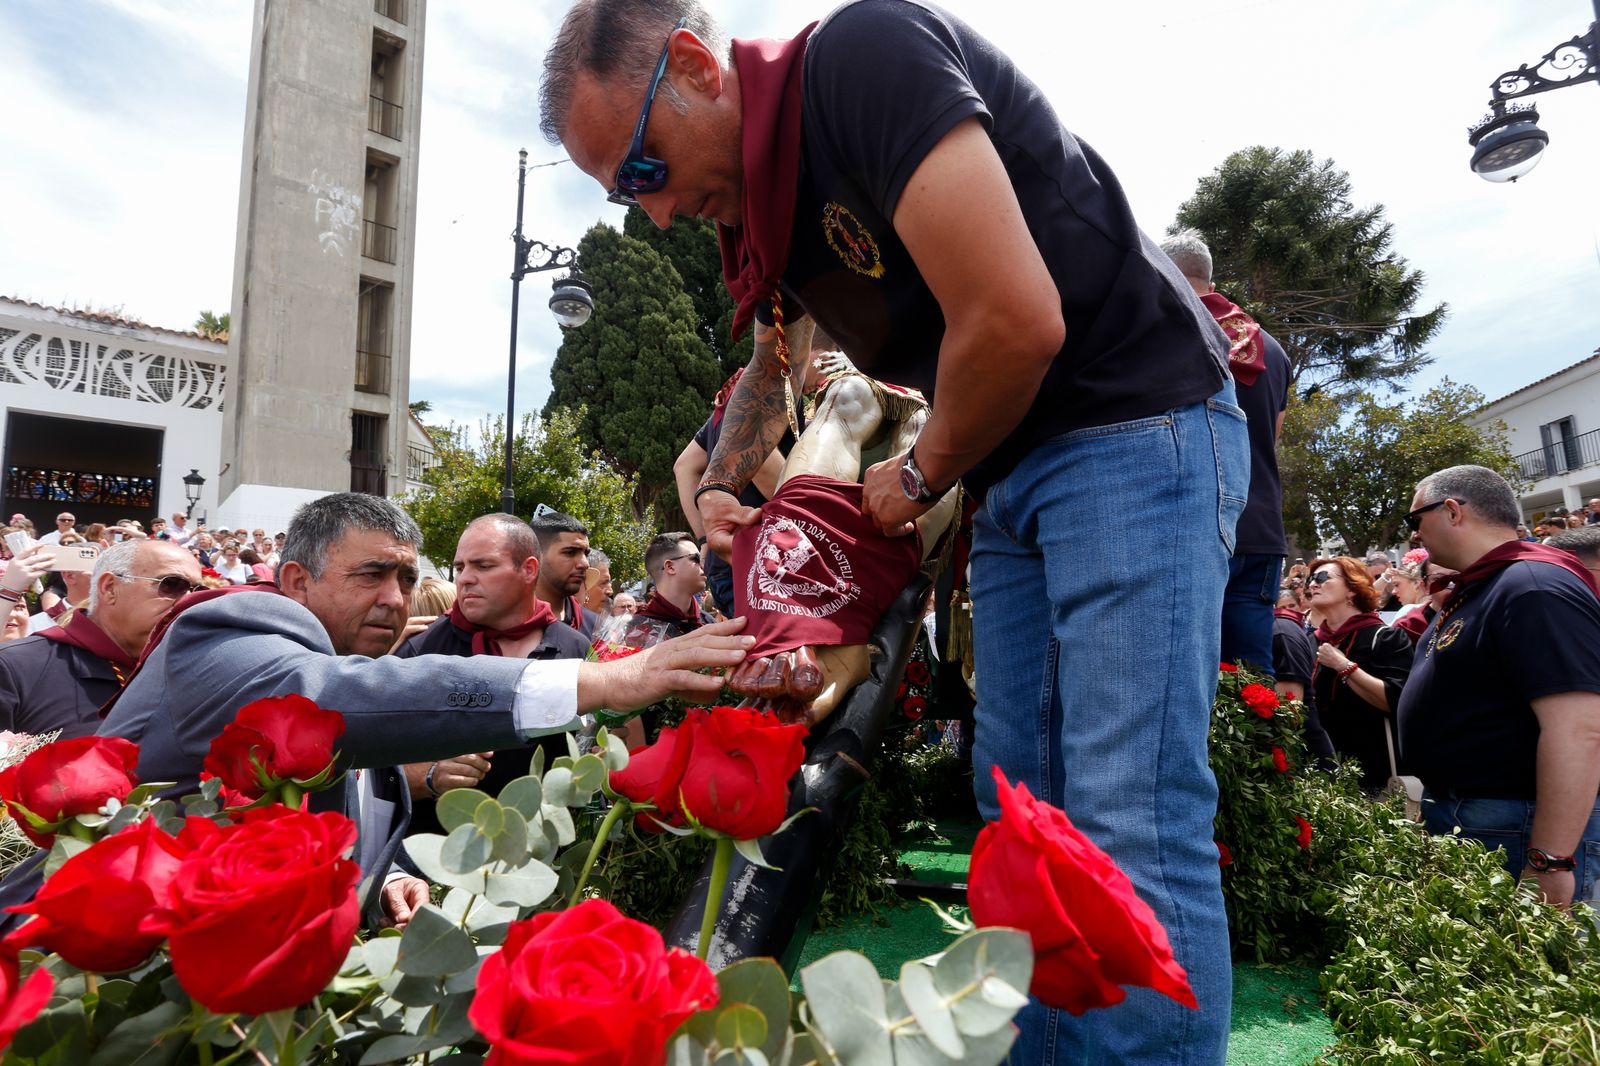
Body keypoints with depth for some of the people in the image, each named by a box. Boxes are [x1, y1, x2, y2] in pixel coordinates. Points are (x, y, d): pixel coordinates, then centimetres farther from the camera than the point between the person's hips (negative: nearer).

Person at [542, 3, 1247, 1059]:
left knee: (1132, 827, -11)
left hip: (1137, 433, -8)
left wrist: (922, 477, -9)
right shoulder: (760, 208, 11)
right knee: (1018, 811, 10)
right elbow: (773, 364, 31)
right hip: (1010, 477, 9)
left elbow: (1016, 321, -25)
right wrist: (722, 483, 18)